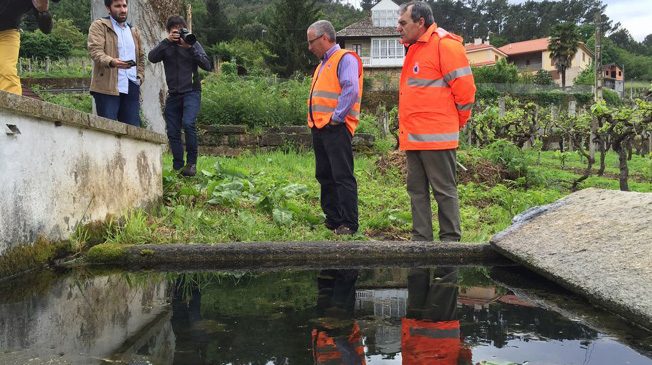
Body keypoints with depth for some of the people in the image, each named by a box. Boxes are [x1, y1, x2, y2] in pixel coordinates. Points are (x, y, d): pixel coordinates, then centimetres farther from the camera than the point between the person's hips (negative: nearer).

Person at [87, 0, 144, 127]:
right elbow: (95, 50, -11)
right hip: (107, 87, -5)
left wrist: (140, 77, 13)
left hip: (132, 88, 5)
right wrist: (111, 62, -31)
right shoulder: (99, 26, 4)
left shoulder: (134, 32, 23)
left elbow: (141, 57, 30)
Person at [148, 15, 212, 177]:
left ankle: (192, 162, -13)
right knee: (173, 132, 2)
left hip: (191, 92, -3)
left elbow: (208, 66, -6)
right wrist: (167, 41, -16)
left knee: (188, 123, -25)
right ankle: (177, 168, 12)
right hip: (173, 95, 3)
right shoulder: (165, 46, 11)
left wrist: (190, 48, -14)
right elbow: (152, 57, -9)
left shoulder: (193, 44, 6)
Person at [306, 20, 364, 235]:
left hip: (336, 128, -10)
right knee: (325, 176, 12)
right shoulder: (323, 64, 23)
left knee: (342, 177, -7)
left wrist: (336, 118, -19)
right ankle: (332, 219, 21)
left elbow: (351, 90, -20)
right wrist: (314, 120, 15)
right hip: (319, 128, 10)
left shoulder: (345, 59, -7)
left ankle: (348, 224, -3)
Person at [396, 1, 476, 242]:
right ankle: (421, 239, 20)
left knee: (444, 191, 0)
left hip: (435, 137, -9)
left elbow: (464, 88, -11)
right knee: (417, 190, 12)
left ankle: (450, 240, 10)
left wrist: (456, 122, 0)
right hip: (413, 137, 9)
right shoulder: (413, 49, 18)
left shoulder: (444, 44, -10)